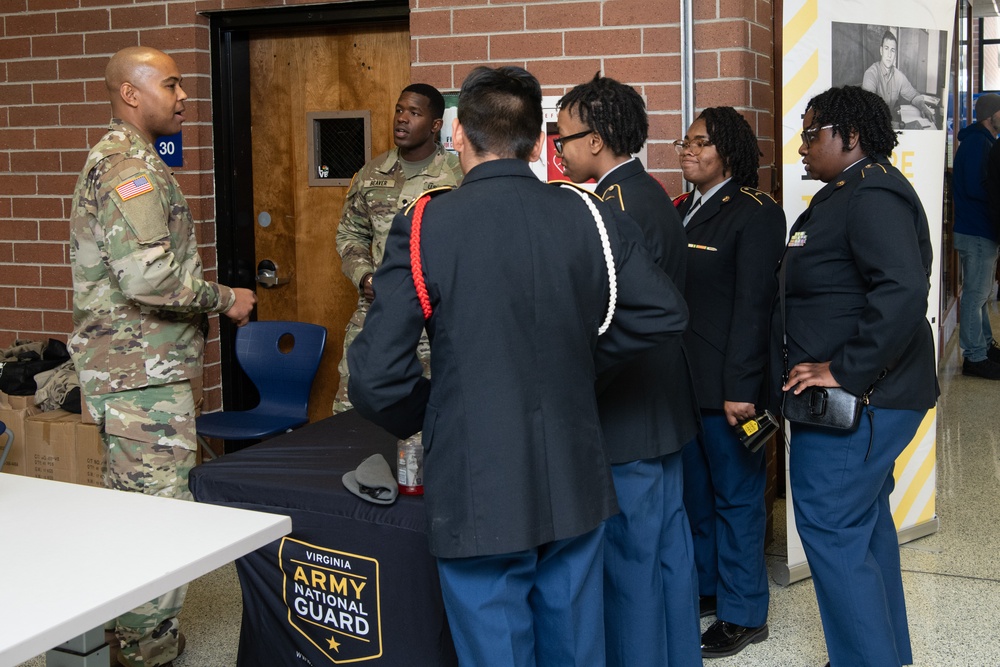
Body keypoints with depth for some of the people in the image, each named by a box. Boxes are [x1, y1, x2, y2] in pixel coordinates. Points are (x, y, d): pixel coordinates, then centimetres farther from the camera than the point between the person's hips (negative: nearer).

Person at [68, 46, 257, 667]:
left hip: (141, 368, 11)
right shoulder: (128, 167, -16)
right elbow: (149, 275, -27)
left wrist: (209, 298, 21)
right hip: (143, 376, -11)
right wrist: (224, 298, -14)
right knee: (160, 513, -6)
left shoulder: (126, 160, 19)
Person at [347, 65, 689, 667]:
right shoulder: (590, 216, -3)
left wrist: (424, 417, 5)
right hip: (576, 493, 4)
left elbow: (377, 378, -15)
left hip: (480, 501, -3)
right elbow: (666, 312, 1)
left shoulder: (424, 227, -12)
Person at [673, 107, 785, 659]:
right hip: (682, 380, 7)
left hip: (727, 385, -7)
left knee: (736, 497, 4)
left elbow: (753, 305, -15)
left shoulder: (755, 214, -11)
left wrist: (739, 387, -19)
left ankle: (742, 613, 17)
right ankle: (705, 587, 32)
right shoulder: (681, 210, 12)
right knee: (694, 493, 16)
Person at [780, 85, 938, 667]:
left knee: (831, 529, -5)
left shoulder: (873, 197, -19)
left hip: (854, 399, -11)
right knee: (867, 521, 19)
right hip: (863, 400, 11)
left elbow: (904, 292, -32)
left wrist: (844, 370, -27)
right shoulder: (849, 194, 15)